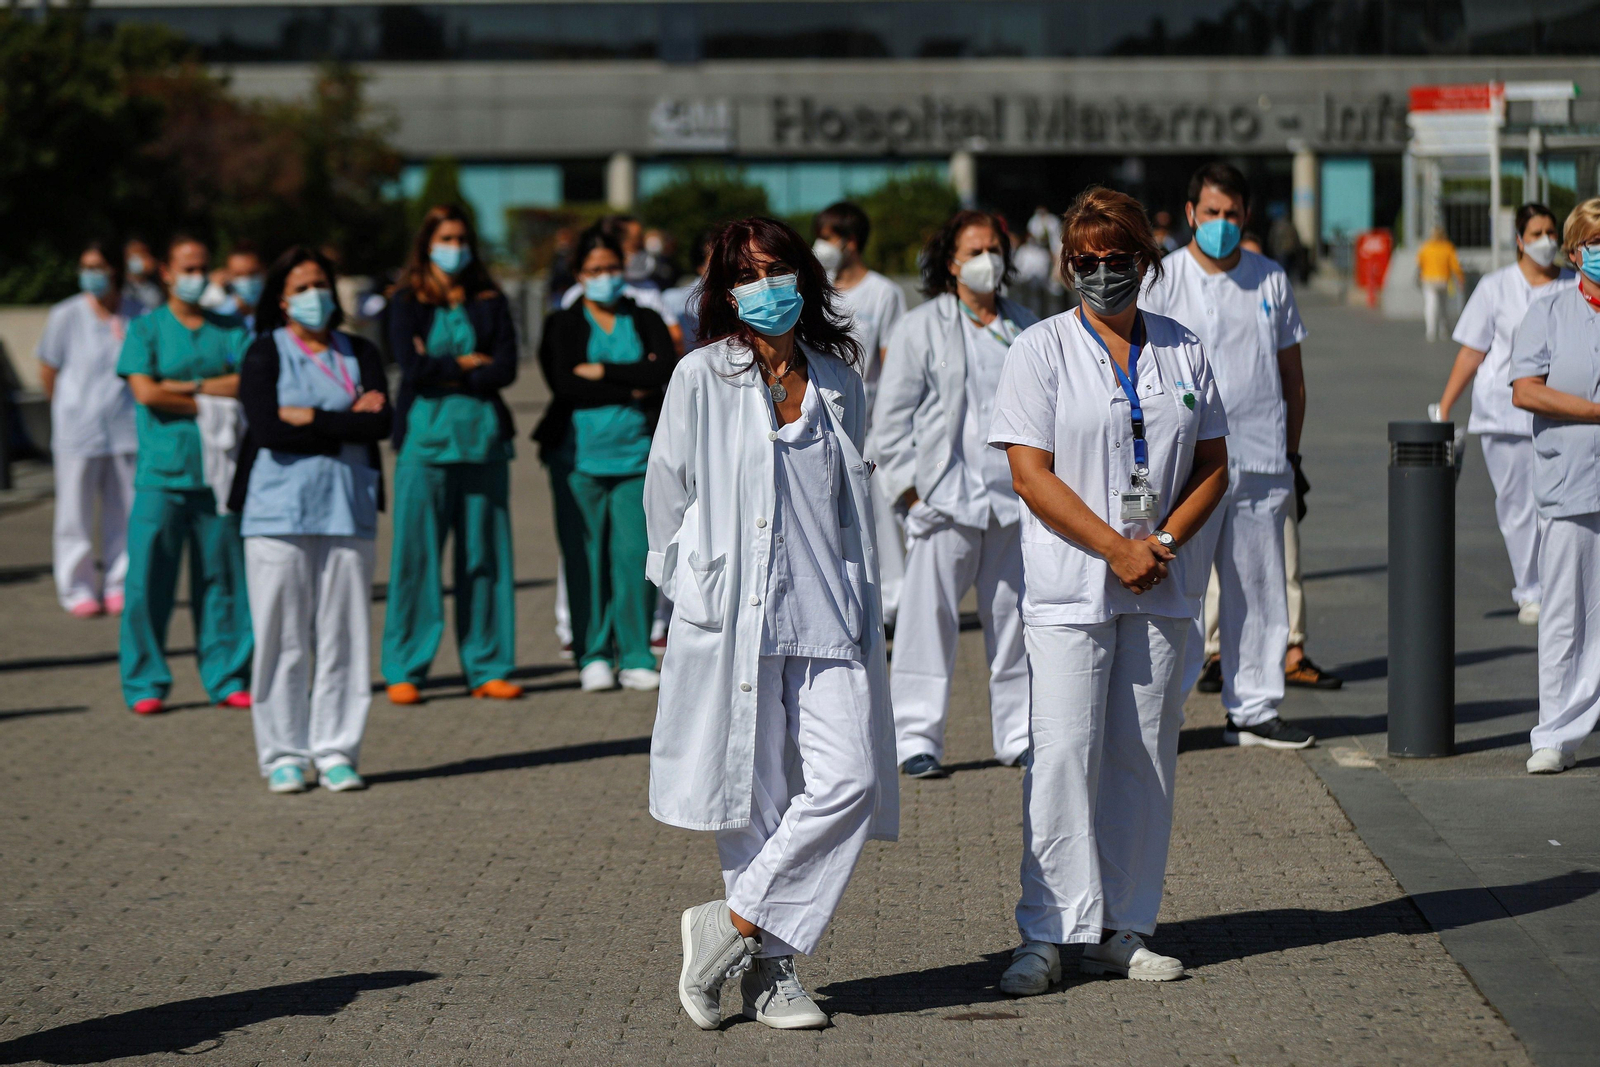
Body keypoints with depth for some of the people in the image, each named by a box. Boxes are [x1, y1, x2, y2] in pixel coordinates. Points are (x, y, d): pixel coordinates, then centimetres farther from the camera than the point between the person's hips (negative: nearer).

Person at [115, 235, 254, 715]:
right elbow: (145, 391, -8)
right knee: (149, 580, -4)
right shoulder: (146, 328, 5)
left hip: (219, 472, 2)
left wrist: (188, 386, -9)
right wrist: (215, 400, -6)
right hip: (161, 473, -2)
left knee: (224, 577, 3)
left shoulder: (230, 329, 13)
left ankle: (227, 678, 11)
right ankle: (145, 684, 4)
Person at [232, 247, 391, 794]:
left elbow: (381, 423, -2)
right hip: (278, 511, -2)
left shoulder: (360, 353, 12)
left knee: (343, 635, 1)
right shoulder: (264, 354, 3)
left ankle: (336, 750, 9)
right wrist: (347, 424, -6)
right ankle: (284, 755, 6)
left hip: (347, 509, 2)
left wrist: (310, 419, -7)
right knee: (282, 636, -2)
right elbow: (268, 429, -12)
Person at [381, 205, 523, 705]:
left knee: (485, 553, 3)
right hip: (425, 439, -2)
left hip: (483, 438, 3)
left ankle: (487, 667, 9)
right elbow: (413, 366, -8)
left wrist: (443, 374, -6)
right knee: (416, 555, -4)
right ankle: (404, 671, 2)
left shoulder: (489, 302, 12)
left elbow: (506, 368, 0)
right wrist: (467, 363, -3)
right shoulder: (407, 302, 5)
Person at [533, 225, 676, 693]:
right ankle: (594, 657, 5)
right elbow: (563, 383, -7)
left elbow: (667, 372, -4)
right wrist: (631, 389, -7)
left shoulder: (646, 321, 15)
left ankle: (636, 657, 2)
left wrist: (603, 372, -8)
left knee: (635, 554, -6)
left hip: (637, 455, 1)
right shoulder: (562, 325, 9)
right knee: (585, 557, -3)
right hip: (579, 456, -1)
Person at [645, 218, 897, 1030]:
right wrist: (692, 589, 4)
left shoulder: (838, 383, 12)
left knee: (850, 781, -10)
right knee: (754, 795, 0)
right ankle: (767, 971, 12)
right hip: (734, 618, -3)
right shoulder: (702, 379, 0)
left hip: (826, 615, 3)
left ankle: (733, 926, 2)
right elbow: (667, 491, 5)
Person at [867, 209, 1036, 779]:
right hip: (945, 497, -3)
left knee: (1014, 618, 7)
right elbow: (893, 416, 1)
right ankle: (916, 737, 1)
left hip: (1015, 498, 4)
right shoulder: (922, 327, 2)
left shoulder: (1026, 327, 14)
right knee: (930, 616, -4)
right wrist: (909, 486, -6)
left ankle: (1019, 735, 15)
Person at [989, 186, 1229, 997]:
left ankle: (1121, 930, 13)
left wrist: (1164, 541, -7)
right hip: (1069, 586, -4)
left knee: (1144, 758, 5)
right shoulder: (1042, 351, -1)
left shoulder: (1182, 351, 10)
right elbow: (1031, 474, -8)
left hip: (1161, 588, 4)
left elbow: (1213, 466, 11)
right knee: (1064, 754, -10)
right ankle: (1046, 935, -6)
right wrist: (1117, 549, -14)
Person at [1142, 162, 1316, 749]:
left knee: (1259, 591, 8)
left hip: (1260, 461, 4)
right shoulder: (1163, 279, 1)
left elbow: (1292, 375, 18)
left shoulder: (1271, 279, 12)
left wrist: (1291, 454, 14)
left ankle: (1253, 710, 16)